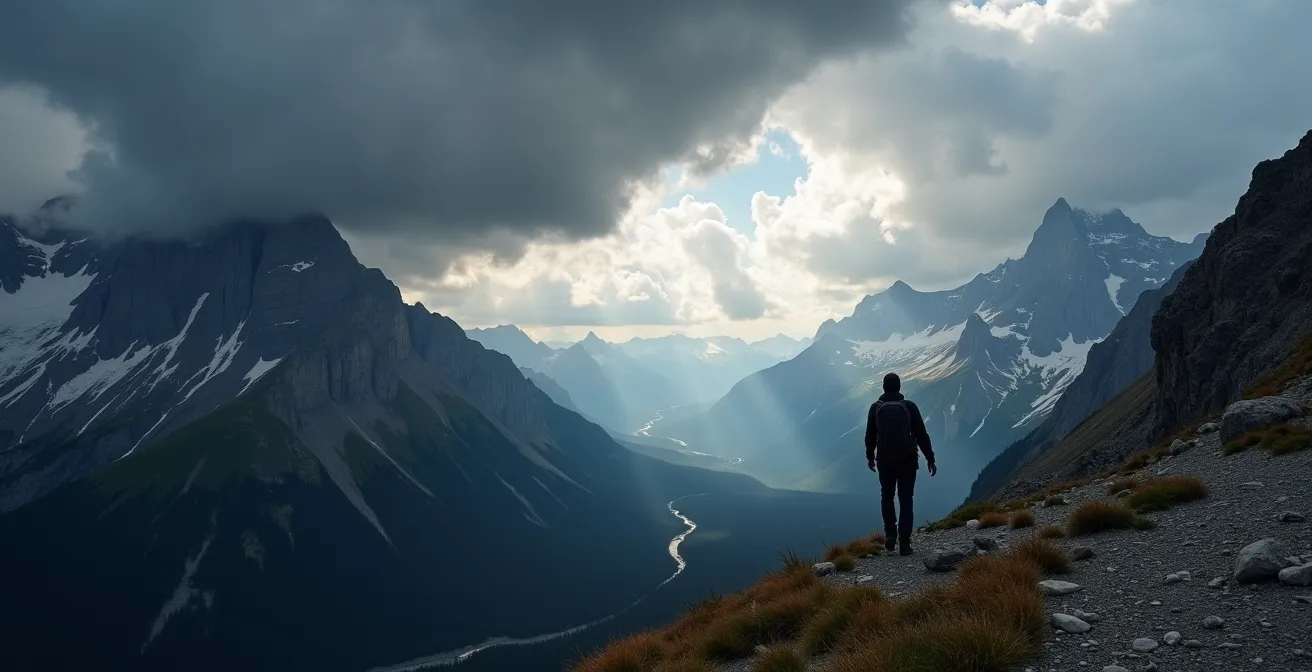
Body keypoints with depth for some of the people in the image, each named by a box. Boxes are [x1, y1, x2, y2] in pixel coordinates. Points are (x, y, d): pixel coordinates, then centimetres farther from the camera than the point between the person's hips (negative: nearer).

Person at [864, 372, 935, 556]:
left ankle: (890, 534, 9)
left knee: (887, 496, 21)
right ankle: (904, 543, 3)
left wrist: (870, 456, 20)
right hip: (907, 460, -1)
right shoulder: (909, 406, -7)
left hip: (884, 460, 1)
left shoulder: (876, 407, -4)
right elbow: (921, 435, -7)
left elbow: (870, 435, 5)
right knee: (905, 501, 7)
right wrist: (930, 459, 1)